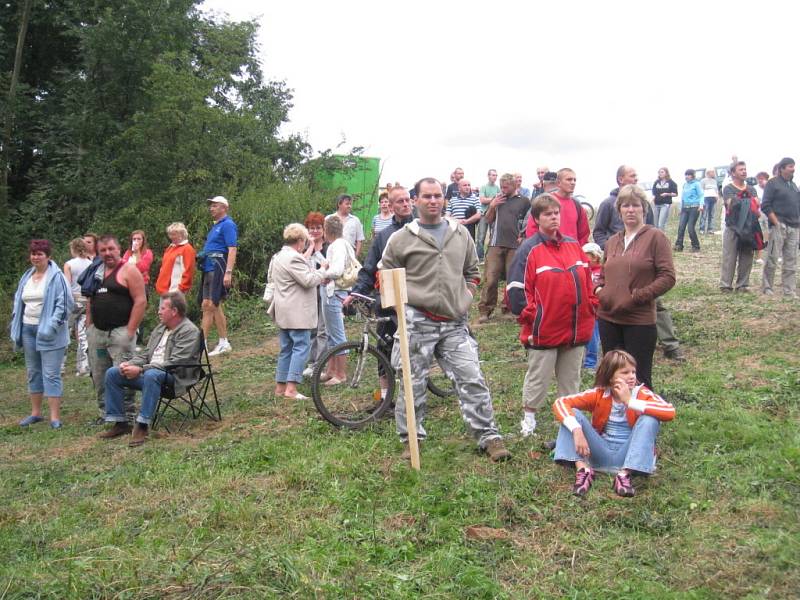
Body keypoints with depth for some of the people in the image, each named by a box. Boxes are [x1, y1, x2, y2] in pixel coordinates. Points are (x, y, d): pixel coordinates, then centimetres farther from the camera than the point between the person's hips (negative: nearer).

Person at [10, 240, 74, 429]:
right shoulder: (26, 277, 13)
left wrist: (51, 326, -20)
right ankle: (36, 412, 24)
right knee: (33, 372, 14)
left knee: (51, 374, -6)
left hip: (48, 332, -7)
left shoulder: (56, 276, -8)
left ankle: (55, 417, -3)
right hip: (28, 329, 7)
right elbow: (18, 302, 21)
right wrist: (16, 326, 13)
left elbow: (64, 303, -13)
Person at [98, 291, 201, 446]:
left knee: (151, 375, -40)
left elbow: (174, 363, -21)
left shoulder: (189, 331, -12)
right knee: (112, 373, 0)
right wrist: (129, 364, -4)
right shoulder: (160, 328, 16)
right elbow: (145, 354, 19)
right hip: (149, 372, 9)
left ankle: (142, 426, -33)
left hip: (174, 377, -9)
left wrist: (140, 370, -22)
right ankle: (119, 423, 3)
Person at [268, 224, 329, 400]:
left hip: (284, 311, 10)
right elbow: (308, 280, -20)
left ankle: (280, 386, 18)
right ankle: (291, 388, -13)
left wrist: (306, 257, 28)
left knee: (286, 349, 14)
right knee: (301, 347, -9)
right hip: (297, 312, -10)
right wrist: (323, 270, -6)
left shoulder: (280, 256, 16)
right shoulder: (294, 258, -16)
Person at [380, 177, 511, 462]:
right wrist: (407, 303, -1)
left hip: (455, 323, 3)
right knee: (413, 384, 5)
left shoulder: (461, 234, 11)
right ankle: (411, 439, 20)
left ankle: (488, 436, 8)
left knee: (472, 379, -1)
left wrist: (465, 298, 8)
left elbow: (472, 272, 21)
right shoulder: (401, 238, 0)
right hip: (417, 322, -2)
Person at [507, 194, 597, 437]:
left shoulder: (574, 245, 9)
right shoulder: (529, 250, -9)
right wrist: (530, 317, -13)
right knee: (538, 378, 6)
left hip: (577, 330, 5)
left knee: (571, 378, 17)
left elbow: (587, 280, 16)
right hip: (544, 331, -5)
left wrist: (591, 308, 10)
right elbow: (517, 289, -12)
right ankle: (528, 417, 21)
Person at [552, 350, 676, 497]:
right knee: (571, 413, -17)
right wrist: (576, 430, -35)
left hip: (627, 455, -1)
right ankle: (583, 469, -28)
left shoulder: (642, 393, -9)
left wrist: (630, 401, -28)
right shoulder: (598, 394, -6)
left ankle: (624, 475, -30)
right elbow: (560, 403, -18)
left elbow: (670, 412, -28)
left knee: (649, 418, -26)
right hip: (601, 454, 1)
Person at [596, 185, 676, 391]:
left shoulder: (655, 237, -4)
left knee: (639, 380, 3)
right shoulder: (612, 241, 13)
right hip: (608, 319, 6)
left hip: (640, 321, -5)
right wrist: (599, 289, 3)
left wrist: (637, 296, -15)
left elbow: (668, 277, -10)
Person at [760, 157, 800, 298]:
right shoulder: (773, 183, -1)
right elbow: (765, 206, -8)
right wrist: (776, 223, -14)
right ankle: (766, 288, 4)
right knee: (772, 258, -6)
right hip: (779, 227, -7)